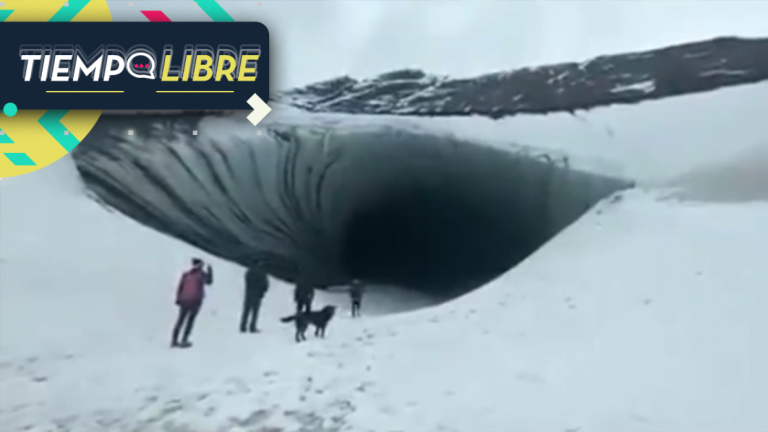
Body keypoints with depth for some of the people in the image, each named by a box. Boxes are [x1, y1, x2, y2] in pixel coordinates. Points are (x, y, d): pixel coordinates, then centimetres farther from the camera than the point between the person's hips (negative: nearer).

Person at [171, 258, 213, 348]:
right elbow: (209, 281, 18)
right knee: (190, 320, 3)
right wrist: (210, 271, 28)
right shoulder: (202, 274, 0)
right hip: (195, 300, -3)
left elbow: (180, 287, 4)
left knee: (180, 319, 10)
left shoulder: (186, 274, 7)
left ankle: (174, 340, 8)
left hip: (185, 300, 3)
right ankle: (184, 341, -1)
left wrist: (178, 299, 11)